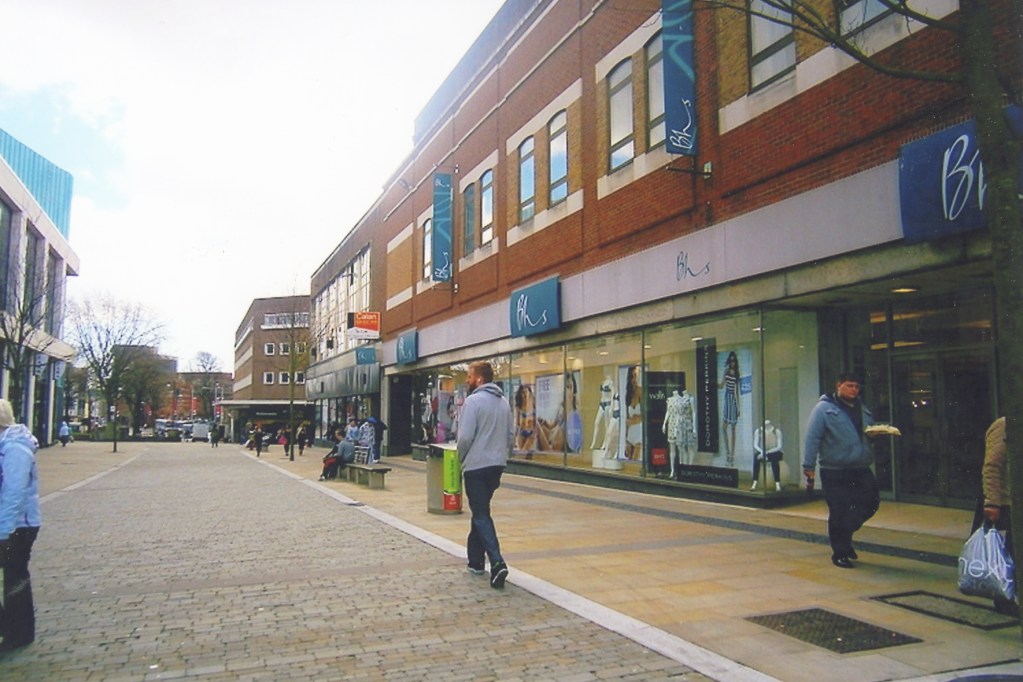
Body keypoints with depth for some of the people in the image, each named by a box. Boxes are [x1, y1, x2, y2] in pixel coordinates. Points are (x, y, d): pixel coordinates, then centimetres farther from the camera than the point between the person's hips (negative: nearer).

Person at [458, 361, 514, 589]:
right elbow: (511, 434, 12)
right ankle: (475, 560, 25)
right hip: (497, 465, 7)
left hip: (476, 466, -7)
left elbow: (465, 436, -16)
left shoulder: (473, 401, -13)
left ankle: (497, 562, -17)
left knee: (481, 515, -4)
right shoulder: (503, 401, 11)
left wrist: (461, 458, 1)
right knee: (480, 511, 19)